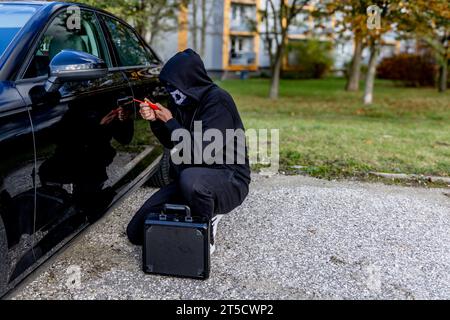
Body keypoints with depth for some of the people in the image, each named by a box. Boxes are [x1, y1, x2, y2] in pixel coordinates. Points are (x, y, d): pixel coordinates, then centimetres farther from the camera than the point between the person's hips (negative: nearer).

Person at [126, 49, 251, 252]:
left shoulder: (218, 101, -18)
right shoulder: (184, 100, 3)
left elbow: (203, 151, -26)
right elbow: (170, 143, 13)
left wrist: (170, 121, -16)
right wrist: (155, 121, -7)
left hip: (228, 179, -7)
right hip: (187, 177, 7)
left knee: (191, 179, -43)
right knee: (137, 232, 3)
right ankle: (207, 212, 15)